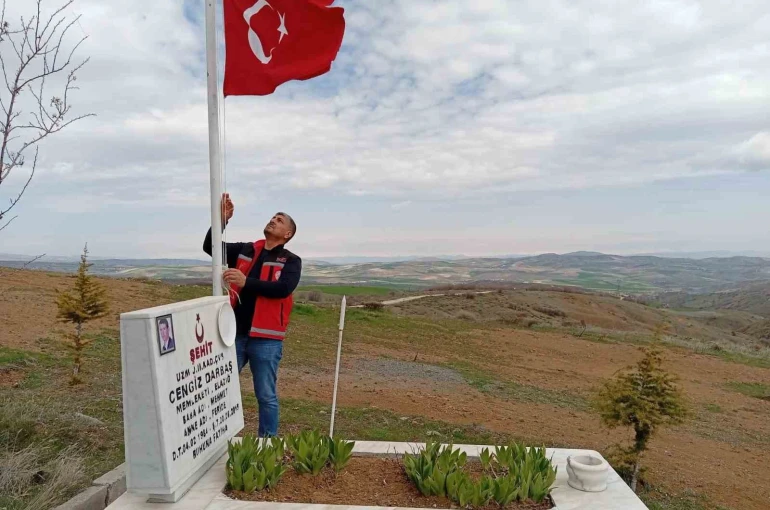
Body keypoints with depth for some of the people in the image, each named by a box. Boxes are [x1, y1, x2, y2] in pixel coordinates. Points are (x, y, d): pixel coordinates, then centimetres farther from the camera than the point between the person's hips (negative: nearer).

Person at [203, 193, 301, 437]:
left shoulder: (291, 261, -1)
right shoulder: (244, 251, 11)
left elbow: (283, 289, -18)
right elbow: (210, 247, 3)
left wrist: (246, 282, -26)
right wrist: (222, 220, -11)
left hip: (266, 339, -3)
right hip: (234, 334, 4)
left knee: (266, 396, 8)